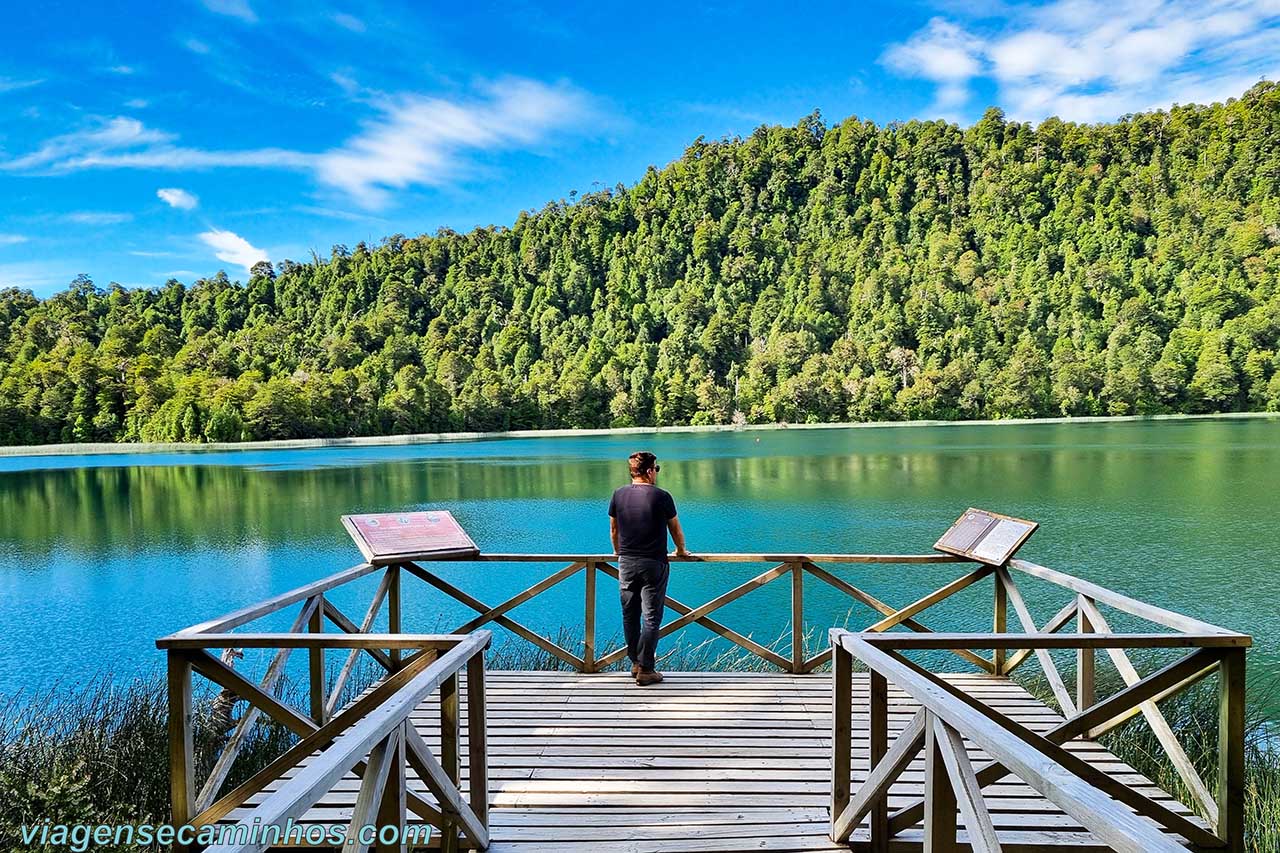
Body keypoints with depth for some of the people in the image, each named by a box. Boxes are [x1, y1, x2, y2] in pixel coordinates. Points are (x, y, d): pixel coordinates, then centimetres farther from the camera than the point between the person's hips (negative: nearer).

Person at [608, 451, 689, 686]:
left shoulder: (619, 494, 2)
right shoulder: (662, 497, -8)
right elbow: (675, 529, 4)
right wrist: (681, 549, 23)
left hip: (626, 563, 4)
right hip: (654, 564, -4)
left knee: (630, 615, 13)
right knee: (651, 617, 1)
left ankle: (636, 663, 24)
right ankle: (646, 670, 2)